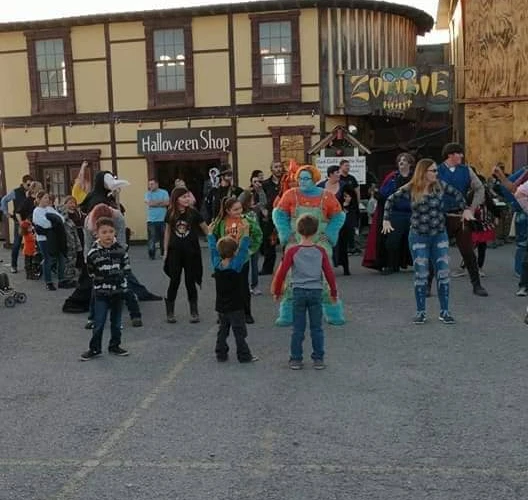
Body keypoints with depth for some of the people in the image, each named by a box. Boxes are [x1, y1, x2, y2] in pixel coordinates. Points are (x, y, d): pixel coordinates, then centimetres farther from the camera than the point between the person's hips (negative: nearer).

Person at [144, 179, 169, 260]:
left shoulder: (164, 192, 4)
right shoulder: (148, 194, 5)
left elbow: (167, 203, -8)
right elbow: (149, 203, -12)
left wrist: (154, 203, -7)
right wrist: (161, 201, -5)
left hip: (162, 219, 1)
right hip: (151, 220, -1)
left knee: (164, 237, 6)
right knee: (152, 238, -5)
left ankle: (164, 253, 20)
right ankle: (152, 254, 3)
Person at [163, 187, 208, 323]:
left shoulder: (193, 213, -6)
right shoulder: (170, 214, -1)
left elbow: (206, 229, 1)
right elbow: (167, 232, 9)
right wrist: (166, 251, 8)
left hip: (191, 252, -1)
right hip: (175, 252, 1)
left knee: (190, 282, 5)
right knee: (174, 282, 5)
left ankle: (194, 312, 17)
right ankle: (169, 313, 15)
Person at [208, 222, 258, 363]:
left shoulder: (216, 264, -4)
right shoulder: (236, 265, -19)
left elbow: (213, 249, 8)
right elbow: (243, 250, -20)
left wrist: (210, 233, 19)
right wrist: (246, 232, -20)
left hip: (221, 306, 6)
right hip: (236, 307, -5)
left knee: (222, 330, 16)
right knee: (239, 332, 3)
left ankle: (221, 354, 19)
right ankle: (244, 355, 8)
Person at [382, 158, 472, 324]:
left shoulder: (439, 185, 0)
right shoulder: (410, 189, -6)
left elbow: (456, 193, 15)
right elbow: (390, 200, 4)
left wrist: (465, 209, 6)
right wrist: (386, 220, -3)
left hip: (440, 235, 2)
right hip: (418, 237, -2)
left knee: (443, 273, 2)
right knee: (421, 275, 1)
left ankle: (444, 311, 13)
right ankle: (420, 312, 13)